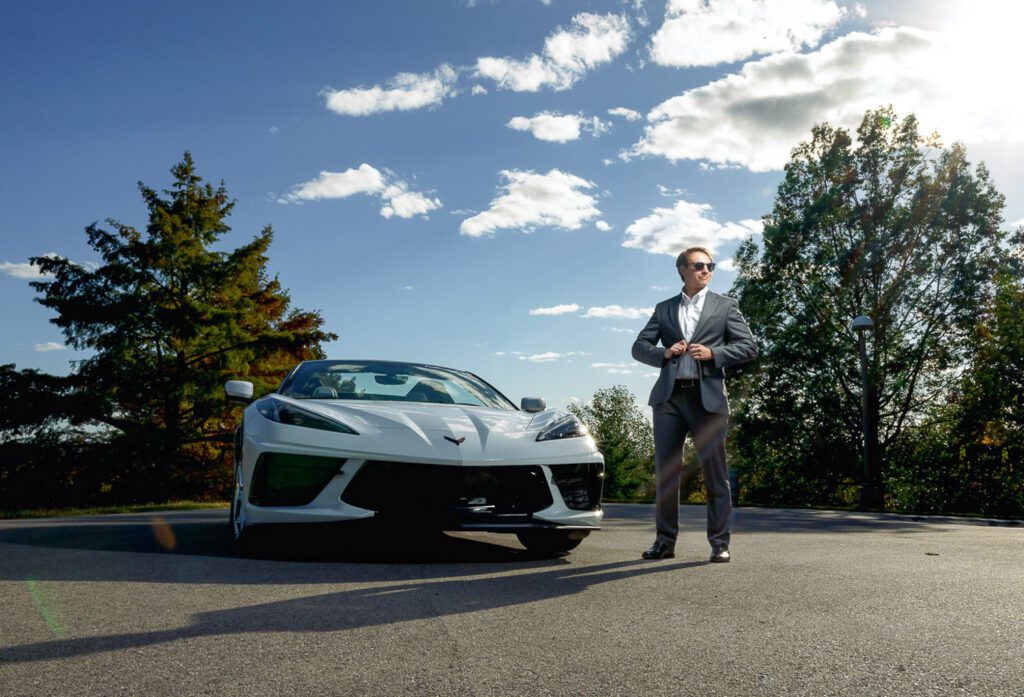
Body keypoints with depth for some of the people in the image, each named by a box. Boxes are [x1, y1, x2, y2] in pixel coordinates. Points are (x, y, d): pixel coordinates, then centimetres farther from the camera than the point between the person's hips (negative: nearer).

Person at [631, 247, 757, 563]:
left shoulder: (725, 305, 11)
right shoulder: (664, 309, 16)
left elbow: (749, 346, 4)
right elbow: (639, 347, 12)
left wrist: (713, 353, -10)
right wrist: (663, 353, -7)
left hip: (706, 396, -2)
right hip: (668, 396, 2)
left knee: (715, 473, 0)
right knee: (666, 471, 4)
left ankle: (719, 542, 9)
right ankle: (665, 540, 13)